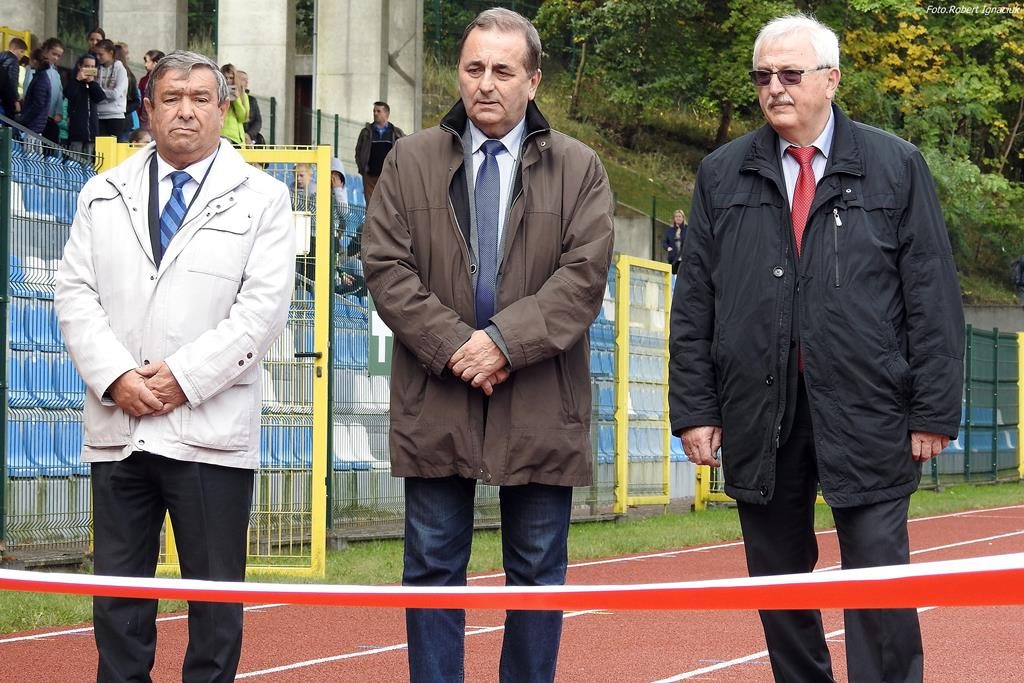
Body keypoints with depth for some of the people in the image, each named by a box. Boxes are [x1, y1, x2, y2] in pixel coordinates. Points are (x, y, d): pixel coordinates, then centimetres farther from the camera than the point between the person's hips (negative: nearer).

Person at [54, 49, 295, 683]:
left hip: (210, 429, -3)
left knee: (216, 596, 1)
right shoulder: (104, 194, 12)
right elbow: (76, 292, 6)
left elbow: (264, 306, -6)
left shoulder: (261, 198, 3)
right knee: (117, 590, 6)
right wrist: (115, 375, -9)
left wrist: (183, 376, -13)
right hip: (116, 427, 3)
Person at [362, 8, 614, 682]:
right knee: (434, 569, 4)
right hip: (436, 402, 1)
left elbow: (584, 275, -6)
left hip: (541, 408, -1)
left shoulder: (579, 168, 4)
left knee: (538, 572, 6)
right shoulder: (411, 161, 7)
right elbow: (385, 266, -1)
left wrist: (504, 341, -16)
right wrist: (452, 345, -13)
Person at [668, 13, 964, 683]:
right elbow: (694, 301, 10)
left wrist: (934, 411, -4)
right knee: (778, 581, 8)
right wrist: (695, 407, 3)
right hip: (758, 418, 3)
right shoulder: (722, 175, 11)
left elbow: (933, 298, 2)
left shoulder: (896, 167, 5)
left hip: (865, 414, -3)